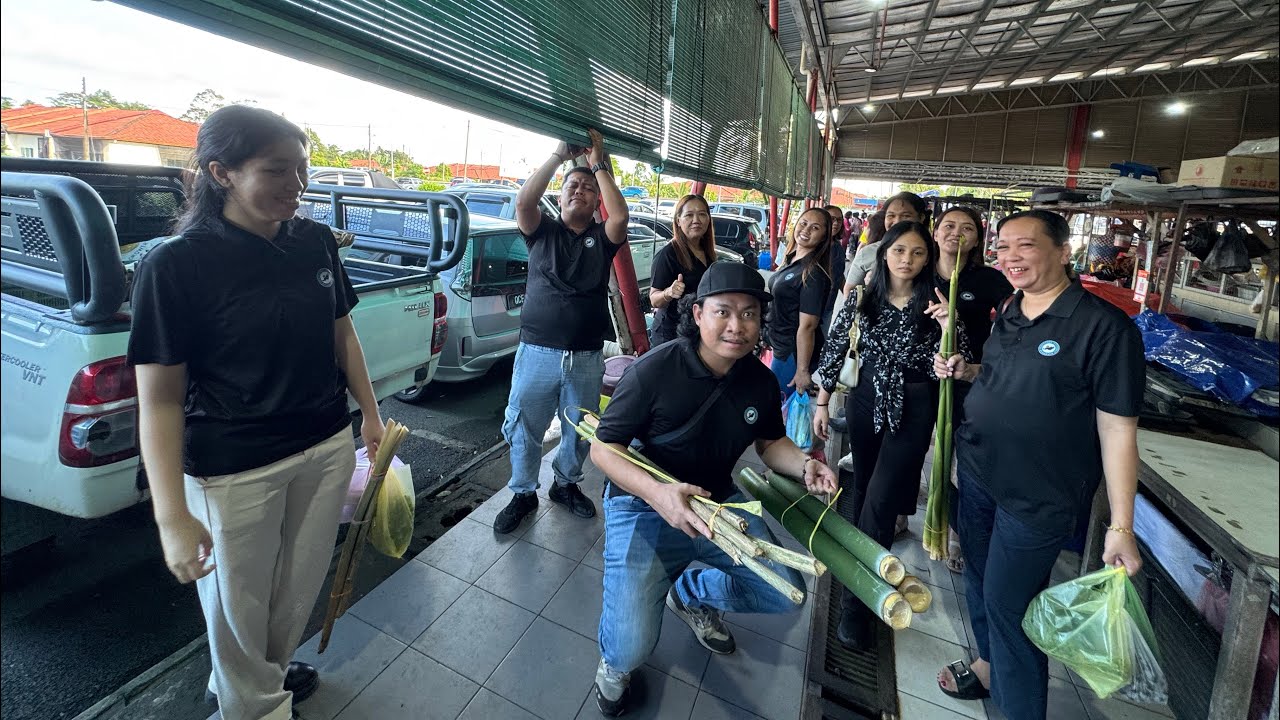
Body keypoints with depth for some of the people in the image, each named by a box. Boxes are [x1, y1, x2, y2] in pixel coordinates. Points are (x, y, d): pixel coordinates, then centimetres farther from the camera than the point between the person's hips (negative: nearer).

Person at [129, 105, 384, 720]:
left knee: (299, 586, 22)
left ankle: (271, 670, 53)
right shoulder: (175, 265, -16)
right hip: (234, 470, -4)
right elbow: (159, 399, -13)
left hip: (328, 447, 4)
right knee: (239, 607, 16)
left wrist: (370, 414, 11)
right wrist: (171, 517, -15)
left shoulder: (316, 242, -3)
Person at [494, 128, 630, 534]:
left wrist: (598, 164, -7)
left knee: (579, 431, 14)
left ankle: (566, 485, 38)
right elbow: (523, 202, -13)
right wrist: (560, 156, -9)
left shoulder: (602, 238, 7)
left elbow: (620, 216, -14)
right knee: (523, 430, 7)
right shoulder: (543, 231, 6)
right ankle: (523, 494, 29)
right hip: (537, 352, -1)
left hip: (587, 358, 1)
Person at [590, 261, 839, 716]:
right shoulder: (655, 369, -21)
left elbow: (770, 443, 12)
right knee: (631, 650, -18)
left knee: (786, 594, 2)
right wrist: (657, 493, -34)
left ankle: (691, 593, 27)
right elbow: (603, 448, -16)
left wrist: (804, 465, -10)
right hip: (644, 506, -5)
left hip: (718, 501, 6)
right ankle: (614, 661, 23)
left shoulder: (760, 381, -4)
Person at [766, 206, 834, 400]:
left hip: (794, 353, -9)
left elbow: (807, 325, -24)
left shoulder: (814, 273, -22)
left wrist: (802, 370, -22)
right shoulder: (790, 259, 5)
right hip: (780, 345, 9)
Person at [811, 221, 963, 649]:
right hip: (866, 399, 3)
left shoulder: (933, 304, -5)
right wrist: (822, 402, 4)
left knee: (879, 502, -5)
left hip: (912, 409, -2)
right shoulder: (862, 298, 0)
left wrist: (948, 327, -26)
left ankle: (857, 604, 6)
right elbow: (836, 348, 4)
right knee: (861, 487, 16)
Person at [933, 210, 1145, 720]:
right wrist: (965, 371, 1)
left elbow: (1117, 430, -16)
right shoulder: (1009, 314, 6)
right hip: (977, 473, 7)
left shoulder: (1104, 326, -16)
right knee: (979, 580, 22)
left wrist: (1121, 527, -17)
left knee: (1008, 603, 5)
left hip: (1038, 498, -7)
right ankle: (990, 663, 46)